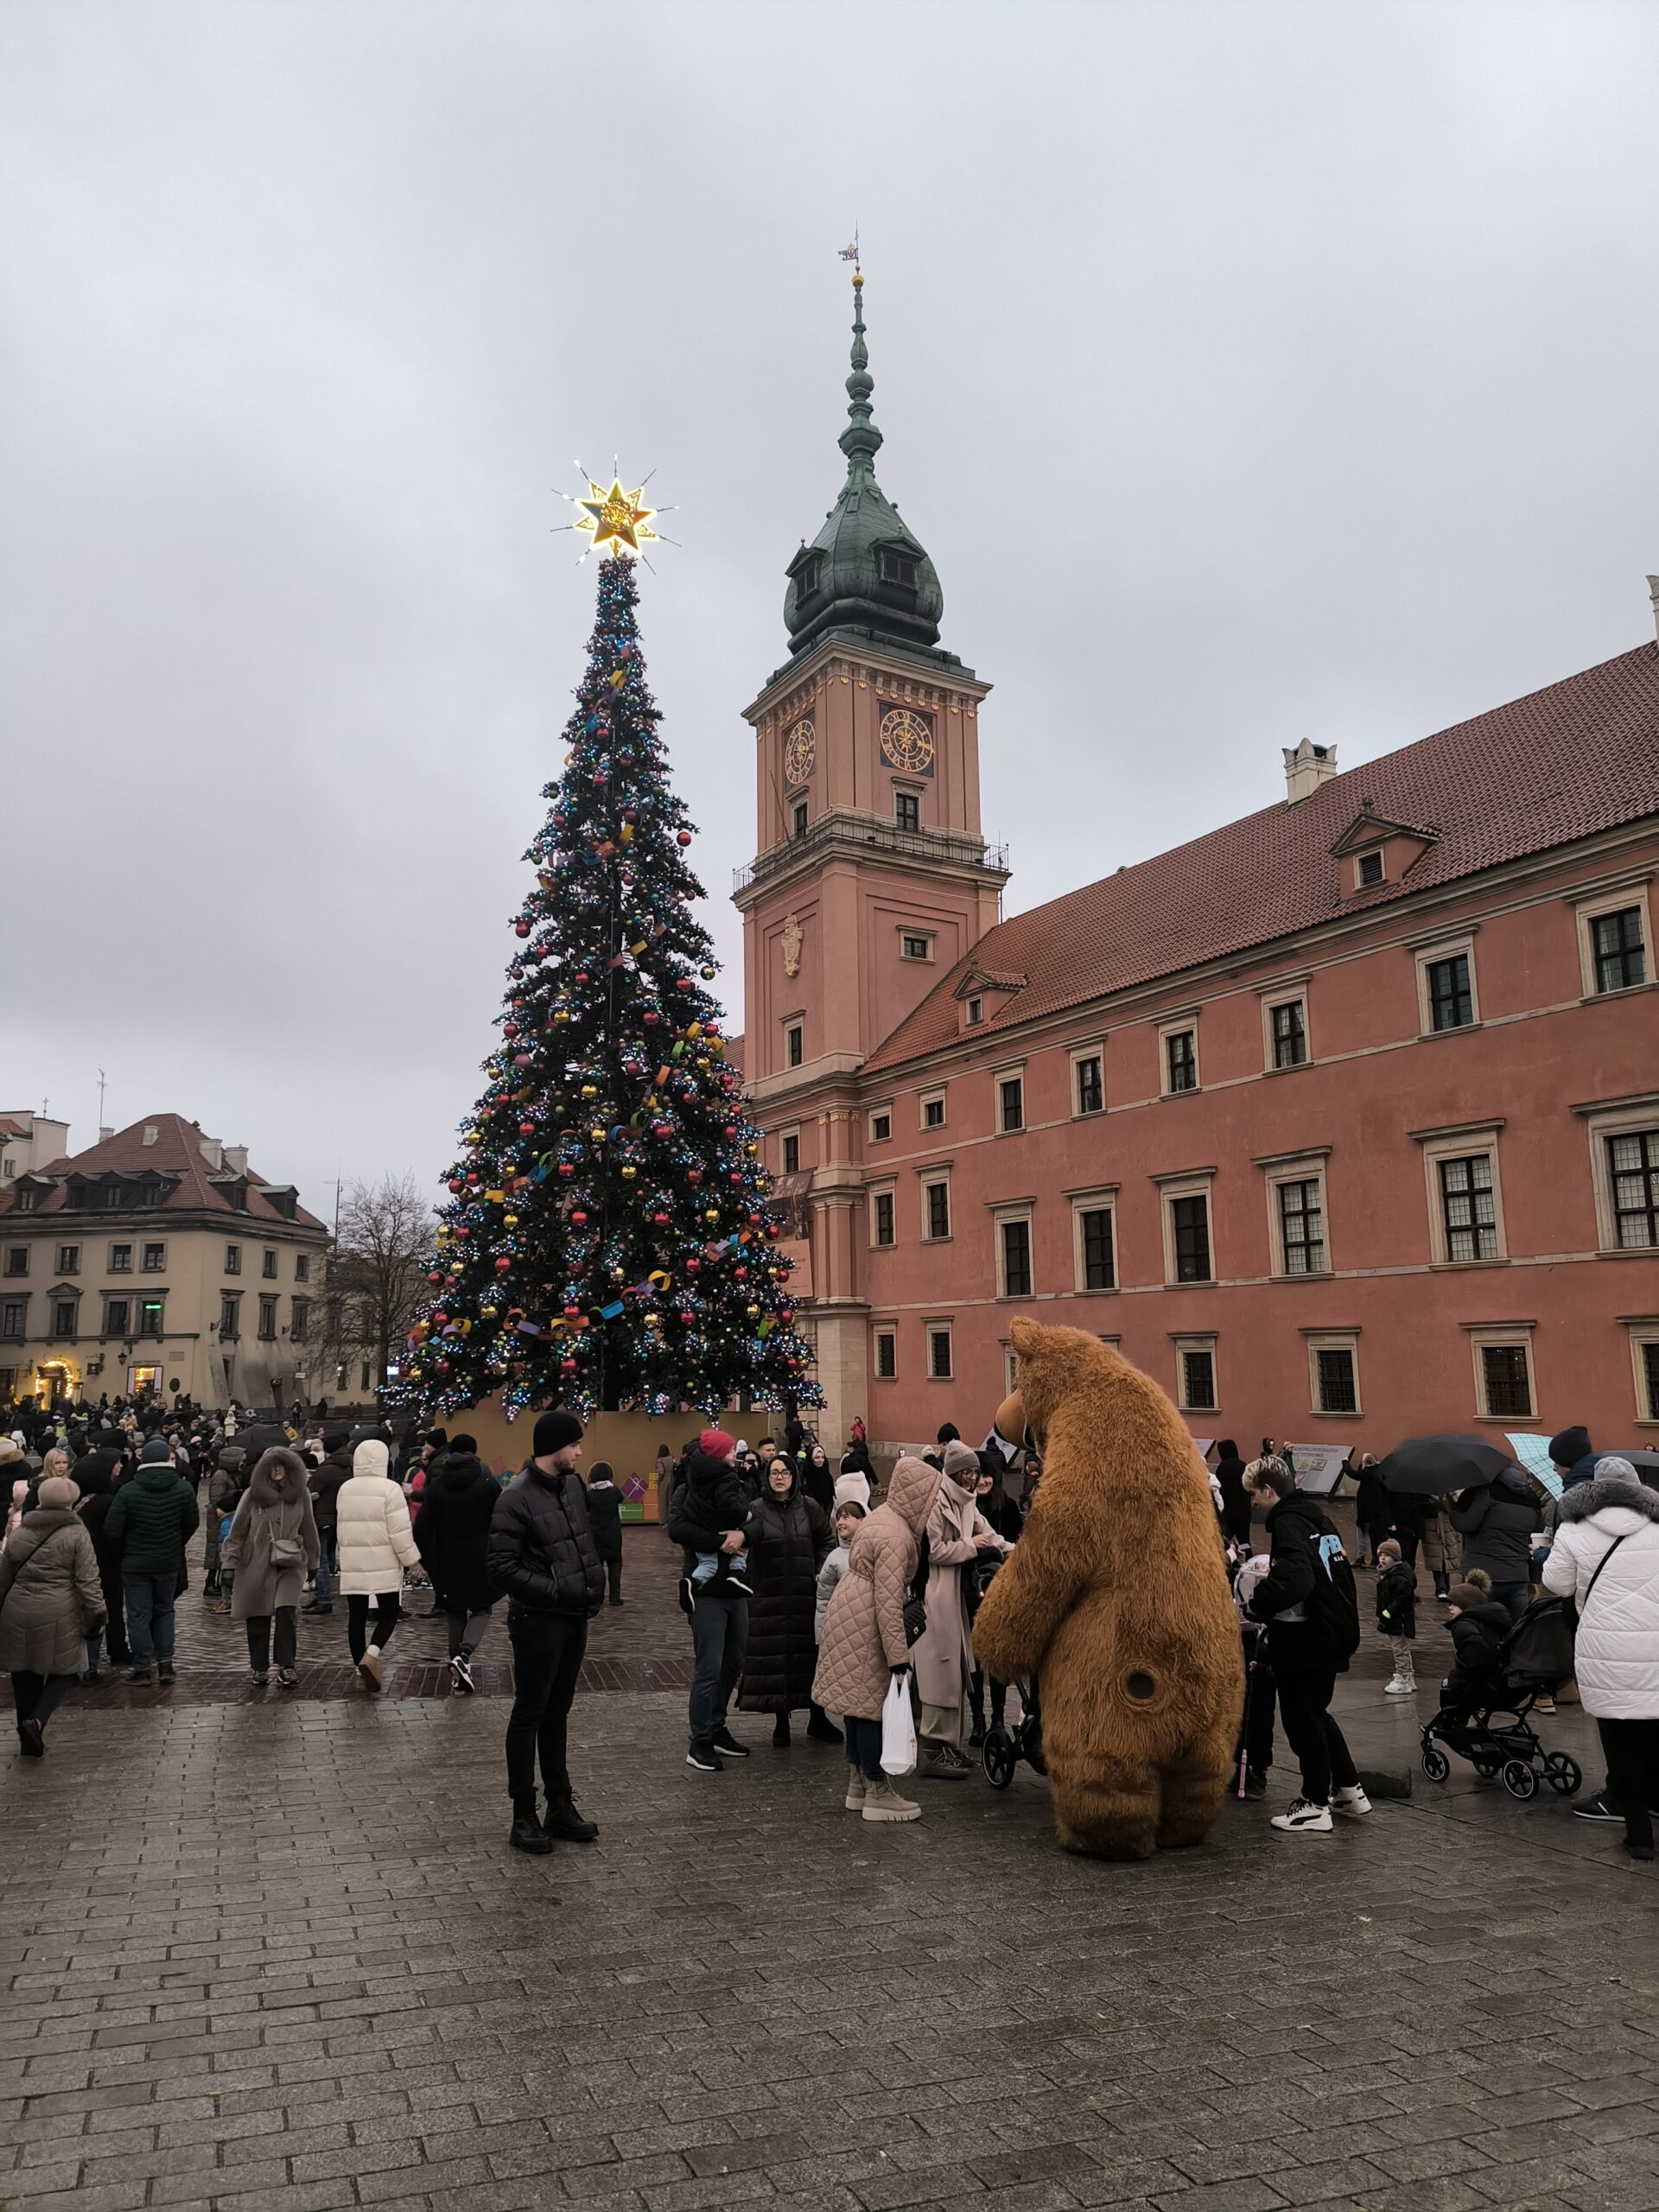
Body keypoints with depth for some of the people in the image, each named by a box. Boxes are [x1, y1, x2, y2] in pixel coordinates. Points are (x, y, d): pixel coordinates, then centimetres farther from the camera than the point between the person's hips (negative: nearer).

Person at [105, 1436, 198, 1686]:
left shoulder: (127, 1491, -13)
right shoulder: (184, 1489, -7)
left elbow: (112, 1529, -12)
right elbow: (192, 1524, 1)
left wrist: (123, 1553, 5)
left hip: (135, 1563, -2)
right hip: (169, 1562, 3)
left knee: (138, 1615, 6)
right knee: (164, 1610, 17)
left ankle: (142, 1667, 9)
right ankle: (165, 1663, 12)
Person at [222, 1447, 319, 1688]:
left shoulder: (301, 1494, 4)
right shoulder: (252, 1495, -2)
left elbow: (309, 1531, 12)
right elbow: (237, 1532, 2)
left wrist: (312, 1563, 16)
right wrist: (231, 1565, -1)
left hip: (290, 1564, 0)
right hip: (256, 1565, 0)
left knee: (287, 1612, -15)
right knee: (258, 1618, 5)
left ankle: (286, 1667, -9)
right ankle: (259, 1669, 19)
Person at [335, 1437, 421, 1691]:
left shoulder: (344, 1489, 7)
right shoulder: (389, 1489, -12)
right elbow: (400, 1530, -14)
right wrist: (412, 1559, -4)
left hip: (352, 1565, 5)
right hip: (383, 1565, -5)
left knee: (356, 1616, 10)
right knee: (389, 1613, 4)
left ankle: (361, 1666, 13)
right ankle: (371, 1655, -16)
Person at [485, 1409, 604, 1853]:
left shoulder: (572, 1485, 7)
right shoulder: (516, 1498, -18)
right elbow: (500, 1568, -21)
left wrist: (595, 1580, 8)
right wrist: (556, 1590, -21)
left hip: (575, 1617, 8)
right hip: (538, 1620, -8)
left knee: (558, 1712, 17)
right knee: (529, 1714, 3)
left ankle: (561, 1806, 26)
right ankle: (524, 1817, 13)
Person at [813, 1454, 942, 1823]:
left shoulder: (883, 1516, 7)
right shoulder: (895, 1537, -23)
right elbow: (888, 1603, -25)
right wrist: (899, 1658, -22)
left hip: (850, 1613, 10)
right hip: (864, 1624, -10)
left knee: (861, 1702, 16)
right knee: (873, 1703, 0)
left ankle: (858, 1783, 26)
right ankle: (877, 1792, 10)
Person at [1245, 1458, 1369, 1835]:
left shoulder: (1288, 1521, -19)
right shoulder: (1316, 1514, 9)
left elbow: (1295, 1581, -31)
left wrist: (1259, 1604, -17)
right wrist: (1274, 1574, 17)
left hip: (1301, 1638, -9)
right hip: (1327, 1634, 9)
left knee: (1302, 1719, 3)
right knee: (1316, 1713, 22)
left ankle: (1315, 1806, 12)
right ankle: (1349, 1790, 31)